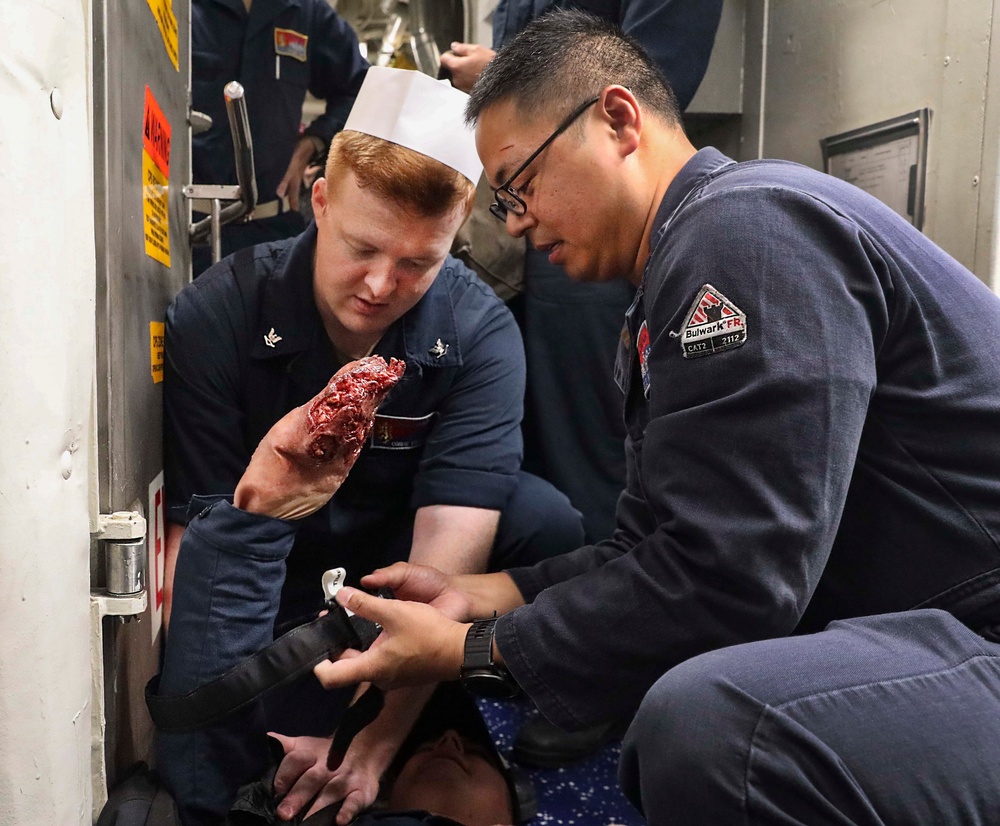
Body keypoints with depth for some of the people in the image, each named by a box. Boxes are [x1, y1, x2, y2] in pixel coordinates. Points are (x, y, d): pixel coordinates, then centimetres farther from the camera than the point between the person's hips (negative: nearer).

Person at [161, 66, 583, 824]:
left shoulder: (481, 334, -21)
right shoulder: (215, 316, -20)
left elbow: (446, 557, -28)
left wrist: (370, 745, -34)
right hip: (269, 594, -1)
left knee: (547, 525, -27)